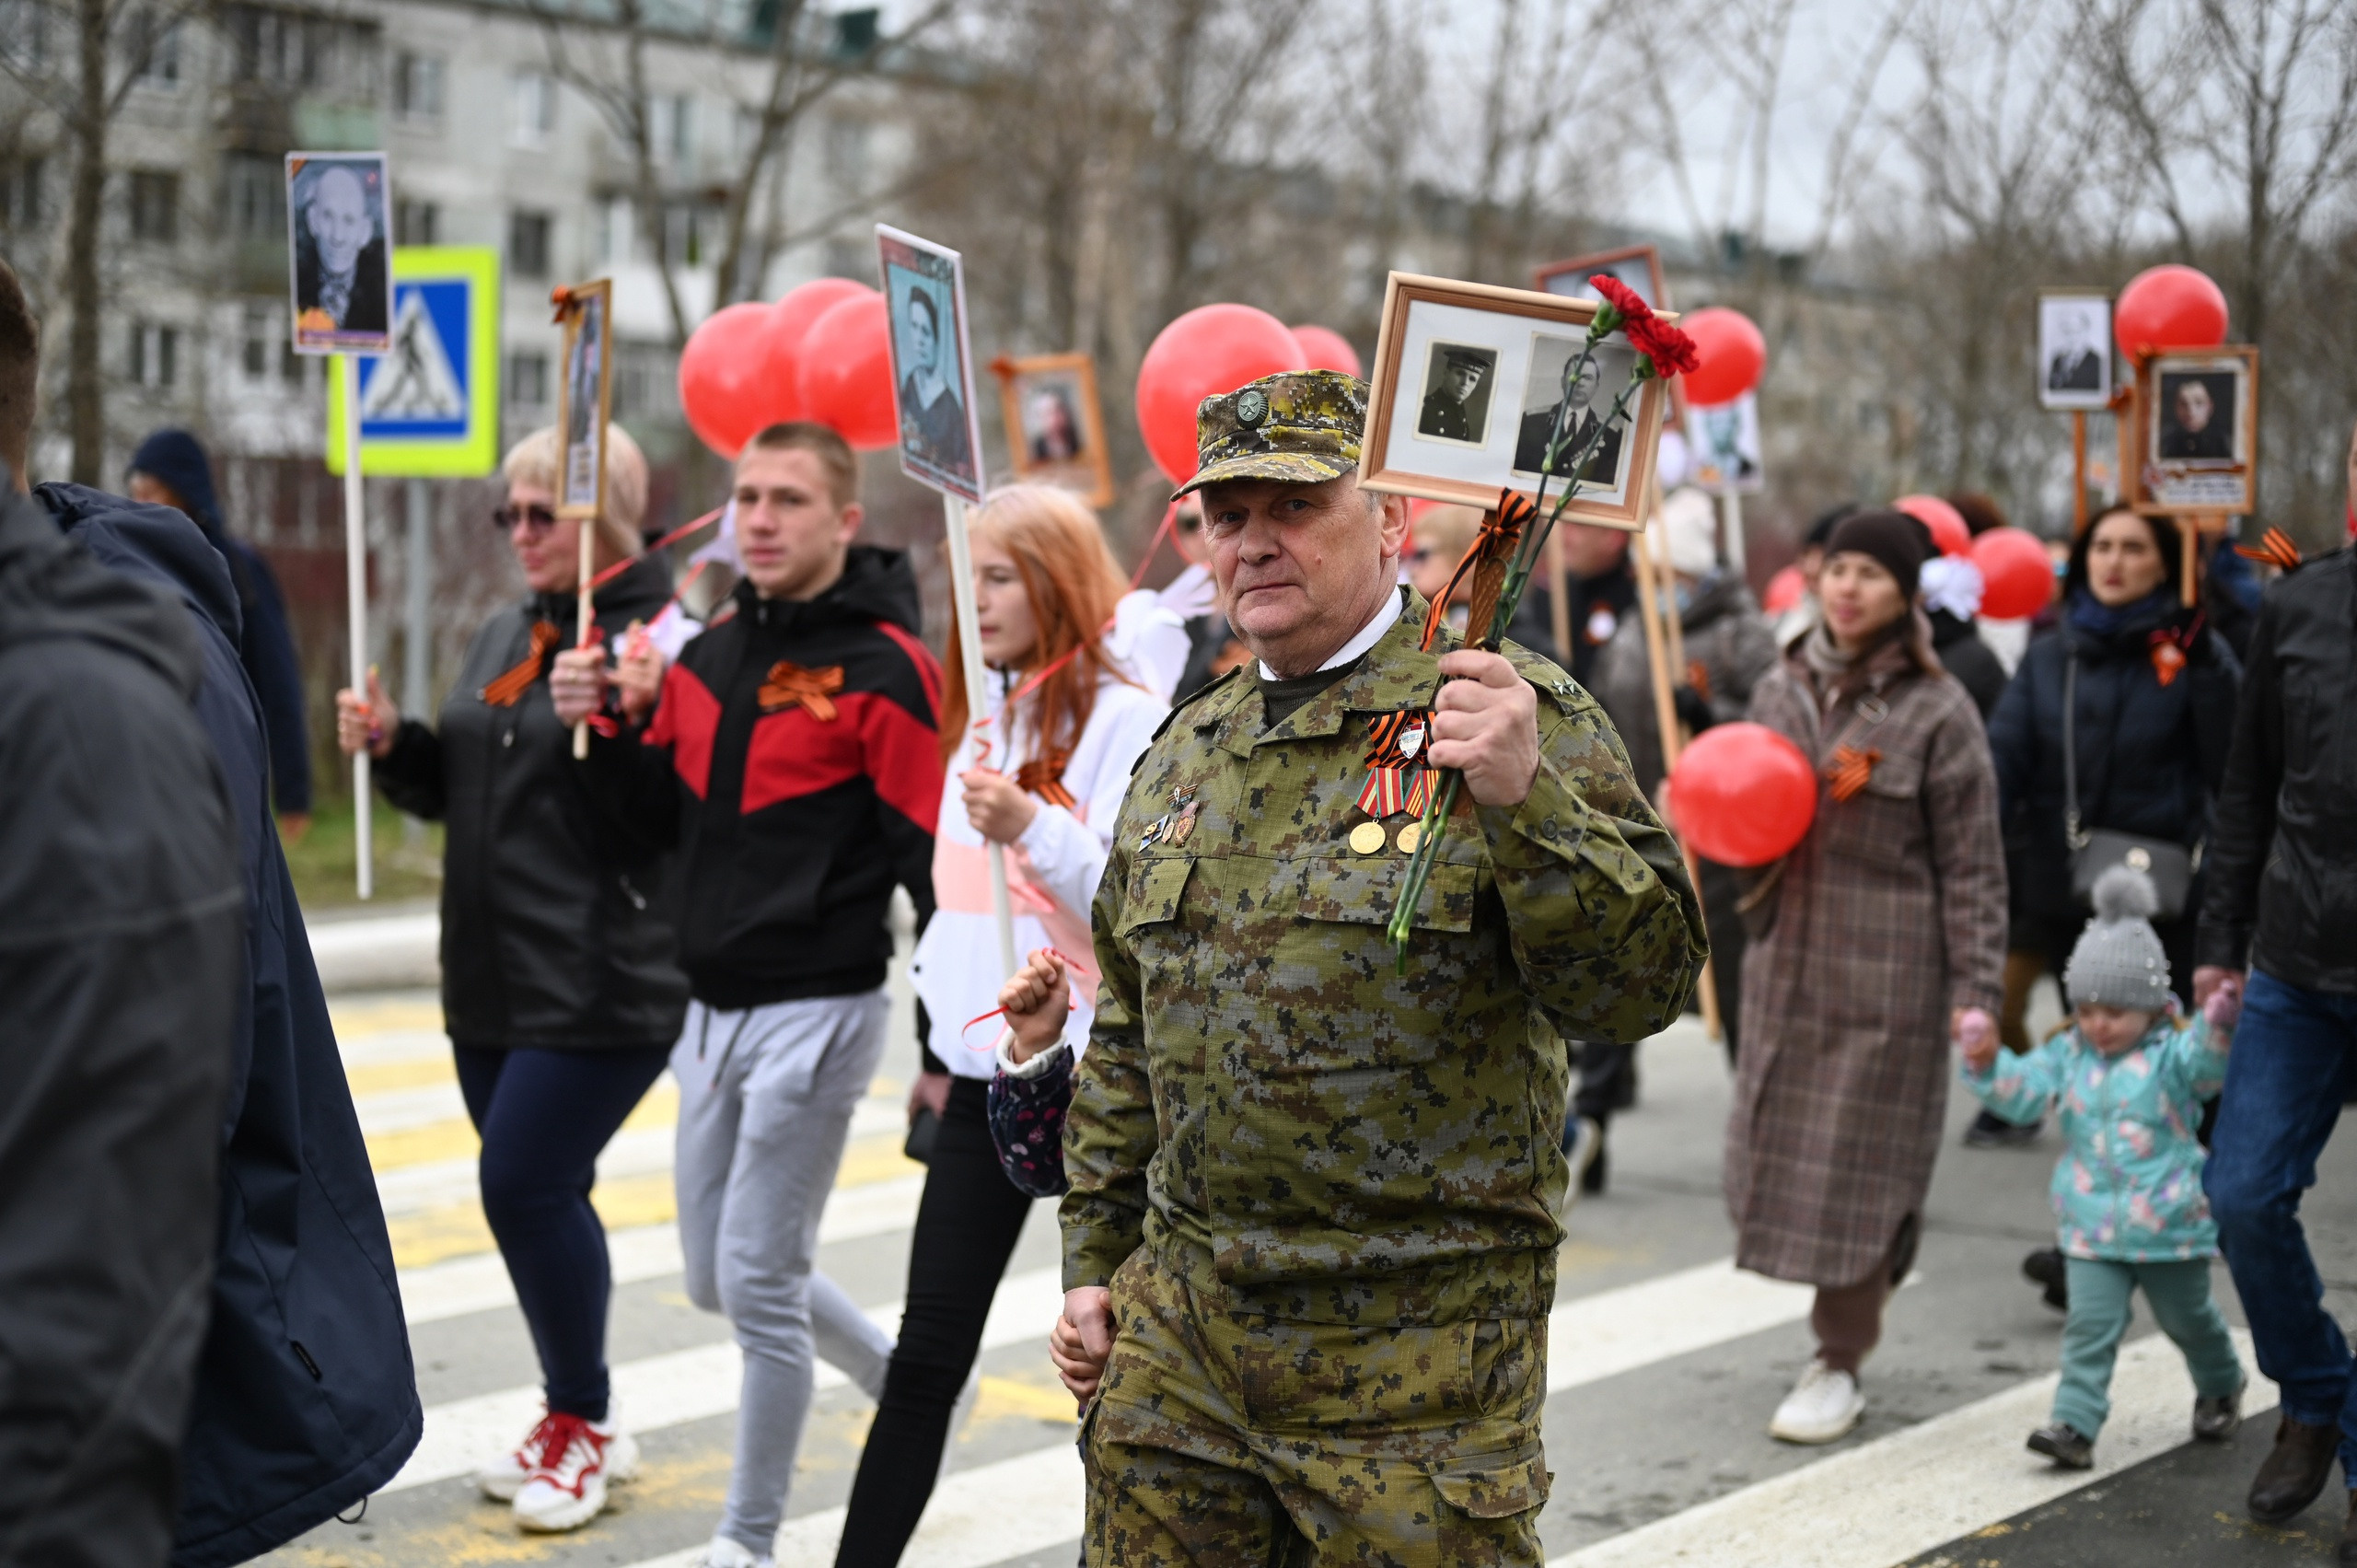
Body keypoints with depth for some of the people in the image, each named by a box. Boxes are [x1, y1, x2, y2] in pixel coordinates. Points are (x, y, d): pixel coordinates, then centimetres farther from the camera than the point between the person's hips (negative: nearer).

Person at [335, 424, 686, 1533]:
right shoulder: (502, 638, 16)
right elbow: (455, 788, 23)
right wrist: (392, 744, 5)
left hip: (602, 982, -8)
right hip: (494, 977, 8)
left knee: (525, 1183, -9)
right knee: (542, 1193, 13)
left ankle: (584, 1422, 10)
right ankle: (578, 1424, 27)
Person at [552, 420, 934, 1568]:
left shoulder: (884, 666, -13)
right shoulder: (710, 653, 9)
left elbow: (933, 860, -15)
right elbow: (670, 817, 17)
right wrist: (607, 730, -1)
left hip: (817, 1015, -8)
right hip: (714, 1010, 8)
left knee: (758, 1281, -1)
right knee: (716, 1278, 16)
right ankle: (905, 1383, 39)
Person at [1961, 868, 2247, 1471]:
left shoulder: (2171, 1054, -10)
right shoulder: (2069, 1054, 2)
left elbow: (2209, 1058, -29)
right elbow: (2024, 1092, -4)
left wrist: (2223, 1015, -49)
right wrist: (1988, 1065, -22)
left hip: (2169, 1224, -2)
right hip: (2092, 1226, 2)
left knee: (2189, 1318, 18)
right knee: (2090, 1323, -7)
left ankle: (2220, 1387, 45)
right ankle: (2076, 1423, -9)